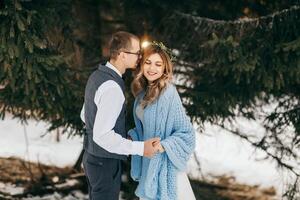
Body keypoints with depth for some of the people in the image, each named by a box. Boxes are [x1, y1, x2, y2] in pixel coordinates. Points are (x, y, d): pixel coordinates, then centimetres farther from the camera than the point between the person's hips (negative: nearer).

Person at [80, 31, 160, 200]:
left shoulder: (97, 75, 4)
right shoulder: (112, 87, -26)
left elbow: (85, 115, 17)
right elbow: (102, 135, -29)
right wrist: (140, 148, -25)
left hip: (92, 156, 10)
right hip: (106, 162, -9)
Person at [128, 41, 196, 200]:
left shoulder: (168, 93, -21)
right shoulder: (143, 91, 2)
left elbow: (186, 134, -17)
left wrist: (163, 146, -28)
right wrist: (132, 136, 0)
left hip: (163, 162, -7)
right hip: (147, 162, 7)